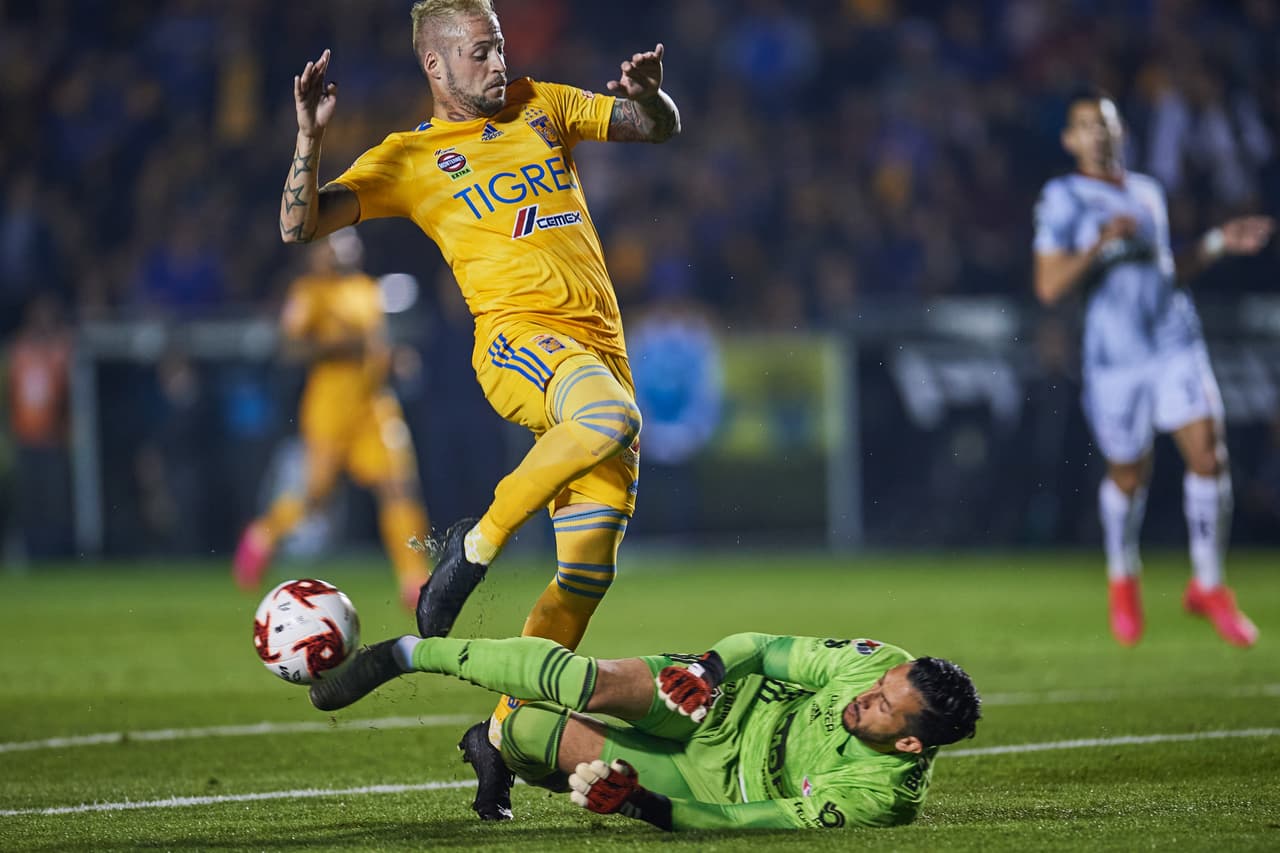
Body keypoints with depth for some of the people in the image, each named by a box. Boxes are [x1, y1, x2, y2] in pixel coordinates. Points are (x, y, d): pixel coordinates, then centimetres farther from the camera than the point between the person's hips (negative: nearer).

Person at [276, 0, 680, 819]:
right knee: (609, 415, -40)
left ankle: (500, 733, 7)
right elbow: (299, 226, 2)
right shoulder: (409, 159, 9)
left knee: (588, 574, -3)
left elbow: (659, 129, 25)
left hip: (603, 349, 5)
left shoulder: (543, 106, 21)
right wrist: (311, 137, -15)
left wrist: (649, 94, 1)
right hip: (520, 339, -5)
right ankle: (476, 544, -21)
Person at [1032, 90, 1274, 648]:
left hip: (1176, 344, 4)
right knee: (1129, 476, 6)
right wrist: (1103, 243, -20)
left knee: (1209, 456, -9)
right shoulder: (1063, 199, -3)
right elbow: (1049, 287, -10)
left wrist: (1217, 245, 17)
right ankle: (1123, 581, 34)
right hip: (1115, 355, -4)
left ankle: (1208, 586, 6)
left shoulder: (1147, 192, 16)